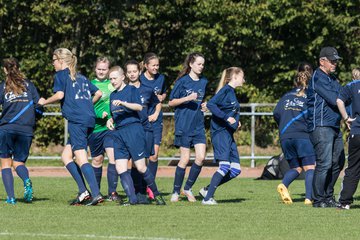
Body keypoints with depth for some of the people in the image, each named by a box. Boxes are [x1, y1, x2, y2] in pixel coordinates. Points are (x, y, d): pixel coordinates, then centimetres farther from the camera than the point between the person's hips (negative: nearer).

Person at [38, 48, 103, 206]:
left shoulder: (60, 75, 3)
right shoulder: (81, 77, 23)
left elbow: (59, 95, -11)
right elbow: (98, 93, 21)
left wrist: (44, 102, 5)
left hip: (76, 120, -8)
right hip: (90, 119, 8)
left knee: (81, 158, -12)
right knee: (66, 156, 14)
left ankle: (96, 194, -22)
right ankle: (83, 191, 5)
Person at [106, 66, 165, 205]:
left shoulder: (131, 90, 0)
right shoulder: (113, 95, 20)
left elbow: (139, 107, -14)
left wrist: (123, 103, -26)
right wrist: (110, 121, 7)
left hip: (133, 129, -7)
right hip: (118, 133, 7)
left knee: (140, 166, -8)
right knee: (120, 168, -7)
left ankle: (156, 194, 8)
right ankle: (132, 199, -8)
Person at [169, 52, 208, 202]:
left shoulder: (204, 82, 11)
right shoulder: (182, 81, -5)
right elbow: (171, 102, -5)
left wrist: (204, 106, 4)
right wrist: (187, 99, -18)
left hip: (198, 125, 5)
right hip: (183, 126, -5)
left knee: (201, 157, -7)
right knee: (185, 159, -4)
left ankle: (188, 188, 10)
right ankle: (176, 191, 9)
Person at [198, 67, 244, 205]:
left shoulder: (232, 92, 18)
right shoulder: (225, 90, -9)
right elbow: (210, 104, -21)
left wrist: (236, 122, 8)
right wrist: (227, 118, -25)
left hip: (228, 134, 9)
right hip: (220, 132, -9)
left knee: (235, 170, 4)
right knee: (224, 166, -16)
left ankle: (207, 190, 12)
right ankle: (207, 198, -12)